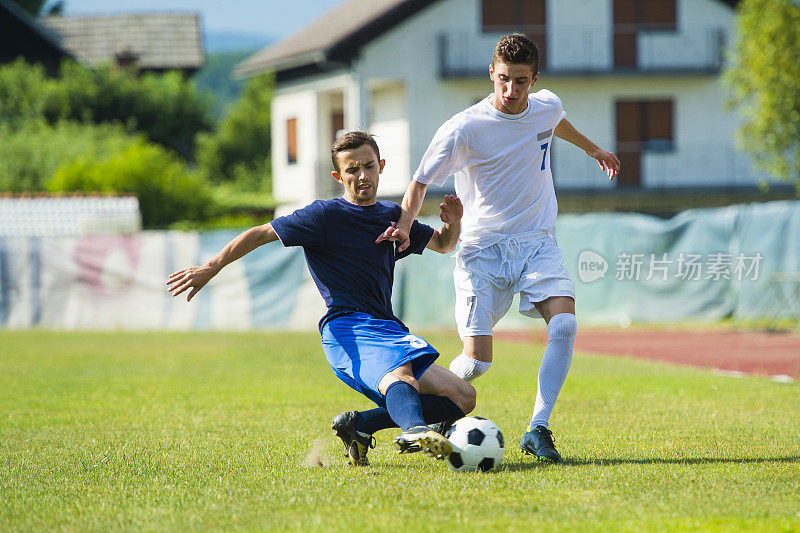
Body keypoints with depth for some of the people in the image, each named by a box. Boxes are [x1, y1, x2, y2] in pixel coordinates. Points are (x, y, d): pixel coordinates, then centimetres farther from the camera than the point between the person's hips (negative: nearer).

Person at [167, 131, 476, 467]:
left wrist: (452, 224, 8)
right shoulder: (326, 215, 2)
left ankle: (359, 424, -9)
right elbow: (261, 234, 3)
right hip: (348, 328, -7)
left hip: (386, 327, 7)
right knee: (399, 376, -39)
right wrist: (209, 269, -3)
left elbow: (443, 245, 32)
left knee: (462, 398, -3)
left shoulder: (392, 216, 20)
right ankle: (414, 430, -71)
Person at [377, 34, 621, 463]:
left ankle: (537, 430, -18)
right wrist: (405, 224, -25)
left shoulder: (547, 107, 3)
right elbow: (421, 181, -6)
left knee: (564, 323, -25)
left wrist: (592, 148, 47)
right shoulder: (464, 129, -13)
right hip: (482, 251, -4)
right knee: (477, 361, -14)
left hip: (537, 245, 4)